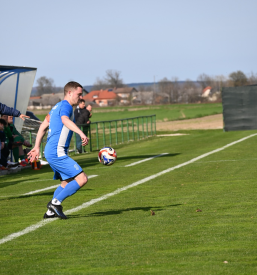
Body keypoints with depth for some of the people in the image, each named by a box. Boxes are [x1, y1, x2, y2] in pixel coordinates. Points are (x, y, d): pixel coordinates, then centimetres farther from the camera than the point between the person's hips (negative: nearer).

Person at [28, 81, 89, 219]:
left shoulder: (57, 106, 21)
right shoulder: (65, 106, -10)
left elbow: (43, 126, 26)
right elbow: (65, 120, -33)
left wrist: (37, 147, 30)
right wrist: (81, 133, -46)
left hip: (51, 152, 11)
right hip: (57, 153, -11)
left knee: (67, 181, 21)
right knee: (81, 179, -14)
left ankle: (51, 212, 20)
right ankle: (56, 202, -9)